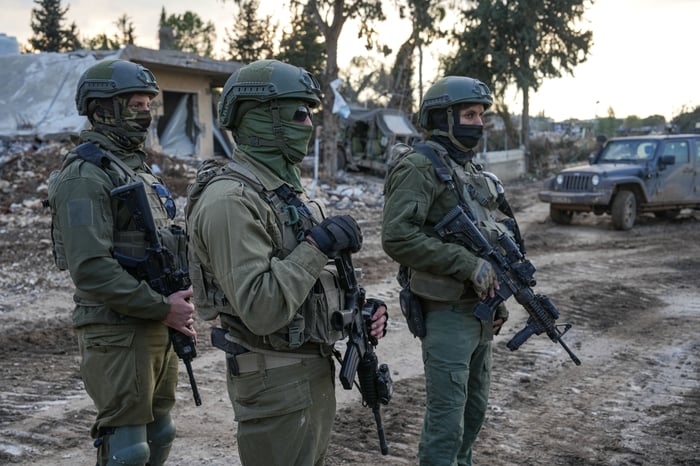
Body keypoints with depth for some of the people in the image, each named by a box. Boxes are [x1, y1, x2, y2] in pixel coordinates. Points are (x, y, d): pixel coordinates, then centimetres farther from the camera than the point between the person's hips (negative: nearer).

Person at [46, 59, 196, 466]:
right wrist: (163, 308, -20)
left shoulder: (138, 167, 15)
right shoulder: (85, 176, -14)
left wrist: (177, 303, 6)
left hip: (157, 328, 9)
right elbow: (91, 269, -23)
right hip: (117, 333, -9)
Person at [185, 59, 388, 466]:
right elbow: (260, 309, -29)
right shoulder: (231, 199, -21)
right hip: (274, 381, -10)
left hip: (315, 370, 10)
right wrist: (318, 244, -25)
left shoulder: (286, 186, 11)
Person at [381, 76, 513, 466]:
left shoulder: (471, 169, 14)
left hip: (479, 311, 9)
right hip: (446, 313, -9)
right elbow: (397, 238, -25)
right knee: (447, 412, -4)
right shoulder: (419, 166, -14)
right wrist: (468, 264, -24)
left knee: (475, 405, 18)